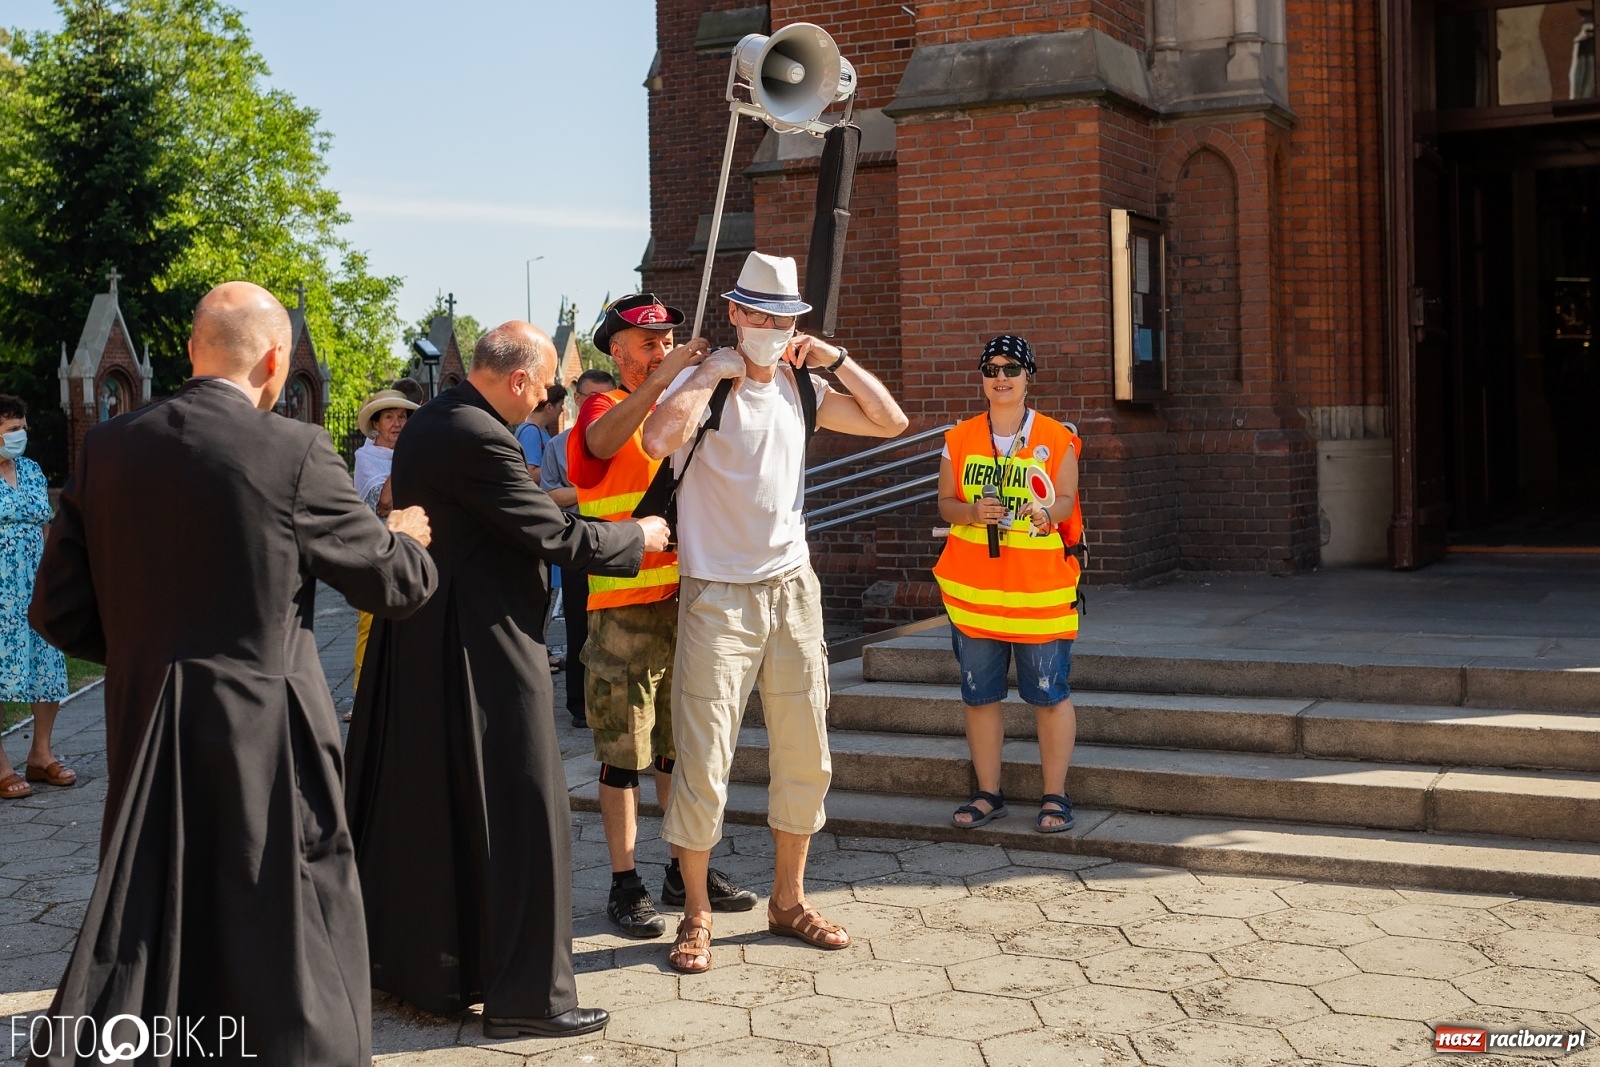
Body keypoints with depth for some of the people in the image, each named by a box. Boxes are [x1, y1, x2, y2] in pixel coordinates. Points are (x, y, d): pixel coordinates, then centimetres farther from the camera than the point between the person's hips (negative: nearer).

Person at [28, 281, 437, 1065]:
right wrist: (408, 538, 17)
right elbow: (392, 583, -4)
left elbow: (58, 611, 4)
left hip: (143, 731, 5)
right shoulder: (294, 451, -14)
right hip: (262, 733, -5)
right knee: (287, 942, 10)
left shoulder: (108, 448, 0)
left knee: (143, 933, 19)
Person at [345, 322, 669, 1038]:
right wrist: (639, 538, -4)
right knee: (520, 815, -1)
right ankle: (525, 995, 7)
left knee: (419, 803, 20)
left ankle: (399, 953, 34)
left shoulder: (429, 422, 8)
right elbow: (556, 539, -17)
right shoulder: (479, 438, -21)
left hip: (417, 643, 10)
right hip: (482, 651, -10)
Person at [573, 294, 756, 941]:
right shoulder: (605, 410, -3)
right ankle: (625, 883, 7)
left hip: (687, 602, 6)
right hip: (624, 608, -6)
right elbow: (601, 440, -28)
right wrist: (664, 378, -36)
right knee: (624, 752, 0)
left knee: (682, 746, 13)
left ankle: (684, 869, 23)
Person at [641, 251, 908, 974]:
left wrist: (834, 360, 3)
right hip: (717, 596, -6)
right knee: (703, 760, -4)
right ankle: (696, 916, 11)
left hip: (792, 589, 6)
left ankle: (788, 901, 26)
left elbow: (890, 421, 12)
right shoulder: (705, 383, -8)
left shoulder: (800, 386, 9)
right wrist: (712, 372, -19)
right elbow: (659, 439, -29)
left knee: (805, 756, 11)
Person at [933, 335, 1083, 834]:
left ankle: (1055, 796, 10)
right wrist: (972, 512, -14)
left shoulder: (1056, 438, 1)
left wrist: (1047, 513, -24)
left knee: (1049, 694, -1)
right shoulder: (960, 439, 8)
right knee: (979, 694, 7)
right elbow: (945, 502, 7)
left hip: (1040, 587, -2)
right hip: (973, 587, 3)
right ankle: (988, 794, 19)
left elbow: (1067, 501, -2)